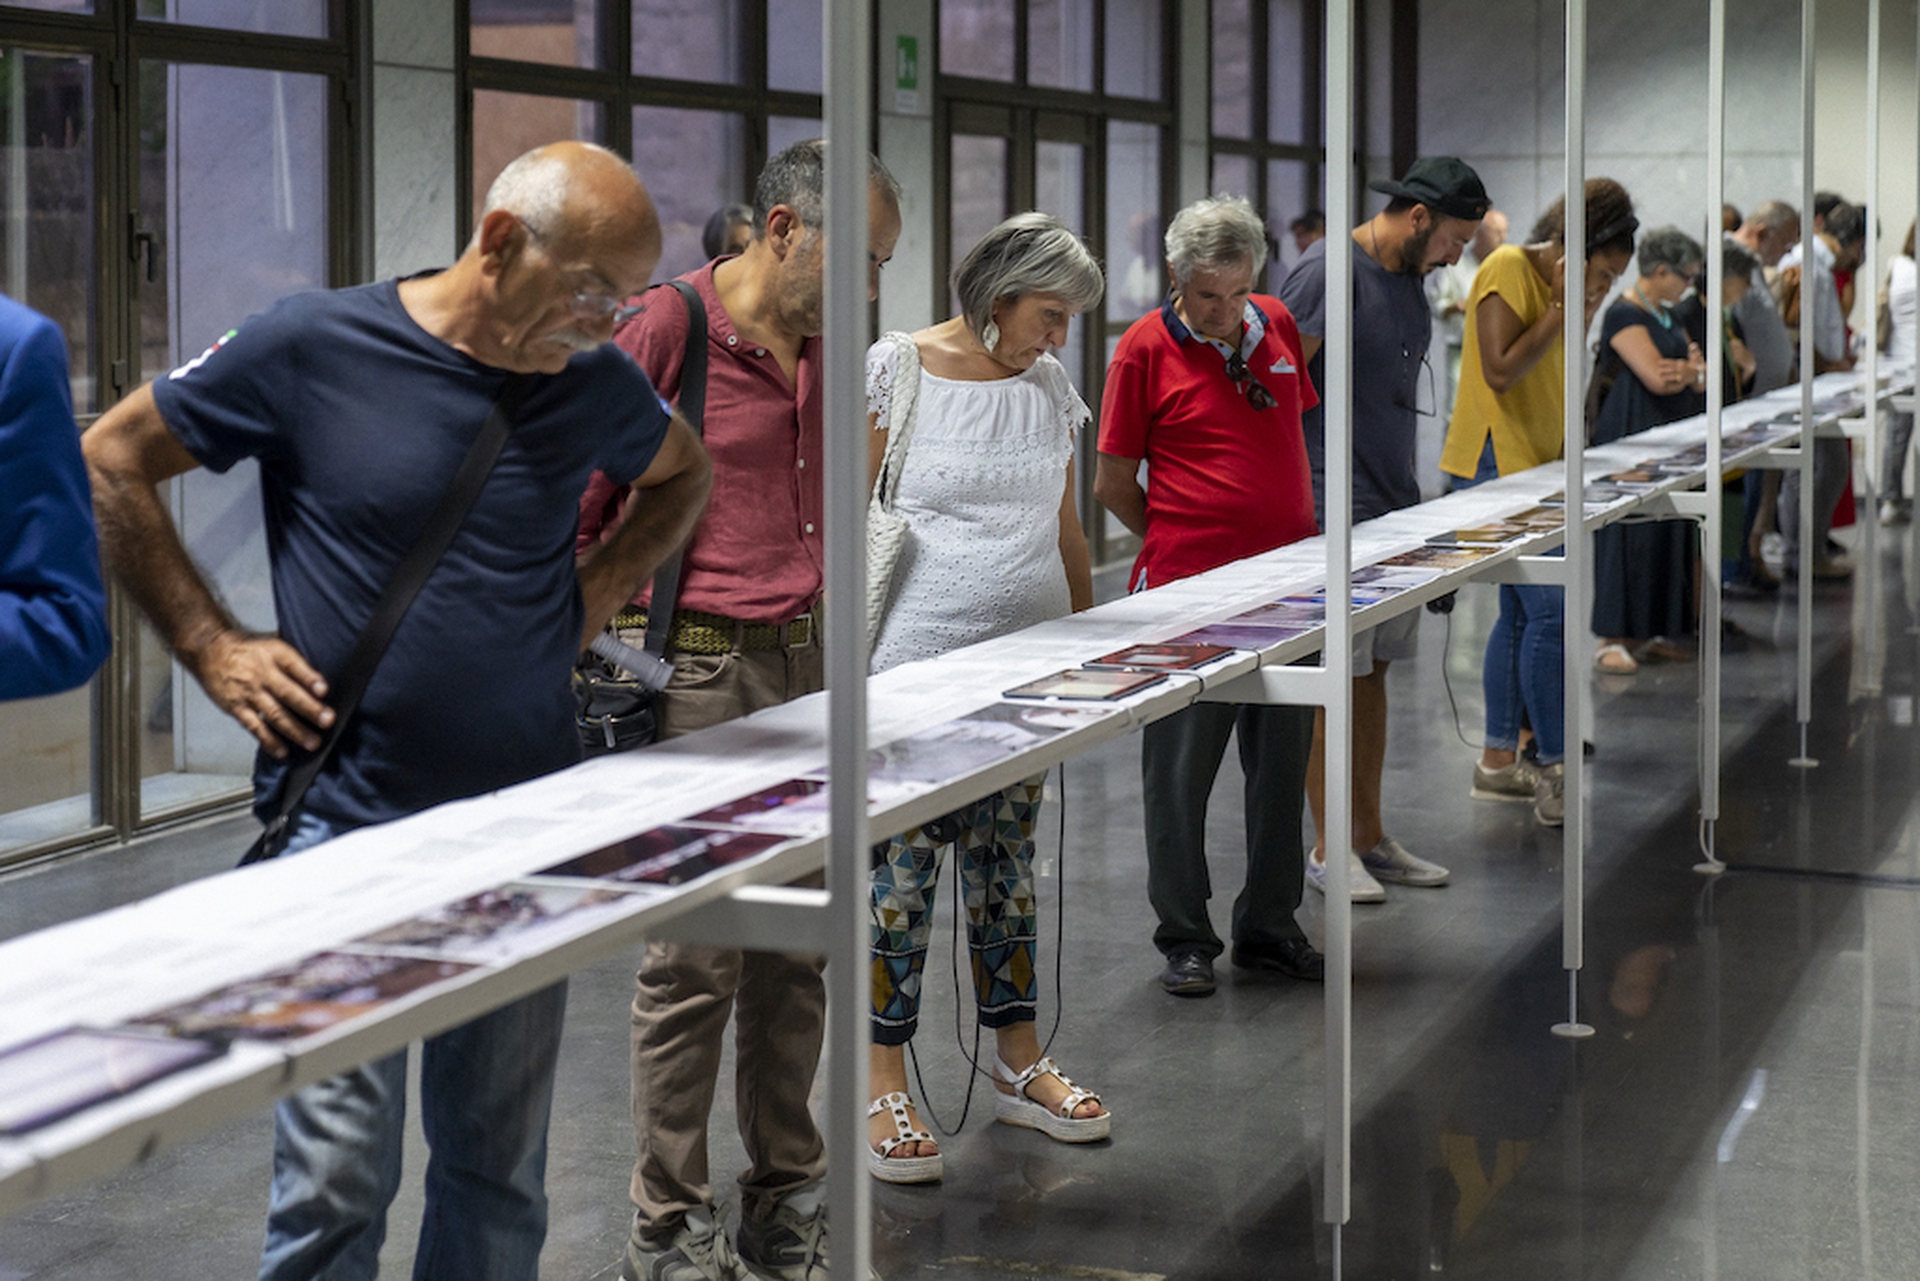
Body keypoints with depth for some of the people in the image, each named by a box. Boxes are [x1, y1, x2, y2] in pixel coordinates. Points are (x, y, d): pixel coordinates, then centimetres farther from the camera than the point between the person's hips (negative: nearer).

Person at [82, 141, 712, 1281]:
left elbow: (685, 474, 27)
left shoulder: (596, 385, 4)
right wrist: (213, 647, -3)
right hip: (348, 824, -4)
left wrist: (602, 590, 11)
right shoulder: (313, 348, -7)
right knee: (338, 1183, -7)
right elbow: (113, 463, 3)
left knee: (501, 1174, 12)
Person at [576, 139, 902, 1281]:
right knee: (697, 957, -3)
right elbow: (571, 513, -8)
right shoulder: (667, 330, -9)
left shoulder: (823, 351, 14)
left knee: (798, 948, 12)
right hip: (699, 673, -7)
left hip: (807, 669, 7)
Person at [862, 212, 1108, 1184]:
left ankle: (1018, 1064, 23)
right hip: (918, 660, -5)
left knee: (1008, 862, 13)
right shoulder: (899, 369, -5)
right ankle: (883, 1084, 6)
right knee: (901, 866, -2)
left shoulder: (1048, 389, 11)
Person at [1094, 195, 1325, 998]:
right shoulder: (1145, 347, -6)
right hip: (1187, 593, -5)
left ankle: (1269, 929, 23)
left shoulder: (1277, 325, 8)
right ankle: (1185, 939, 13)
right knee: (1182, 769, 2)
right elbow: (1112, 484, -1)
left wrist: (1300, 545, 15)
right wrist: (1182, 541, 4)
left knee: (1282, 763, 11)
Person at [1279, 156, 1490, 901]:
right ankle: (1328, 849, 4)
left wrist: (1408, 491, 18)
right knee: (1334, 680, -3)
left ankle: (1369, 838, 20)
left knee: (1374, 673, 13)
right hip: (1333, 514, -9)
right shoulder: (1328, 273, -13)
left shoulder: (1408, 280, 15)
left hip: (1392, 506, 9)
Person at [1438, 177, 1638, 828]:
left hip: (1529, 468, 10)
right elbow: (1501, 372, -21)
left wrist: (1583, 322, 9)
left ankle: (1499, 761, 18)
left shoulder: (1558, 288, 14)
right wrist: (1562, 310, -18)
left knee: (1520, 613, 11)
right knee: (1550, 613, -12)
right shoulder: (1508, 270, -13)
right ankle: (1557, 775, -10)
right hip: (1495, 463, -10)